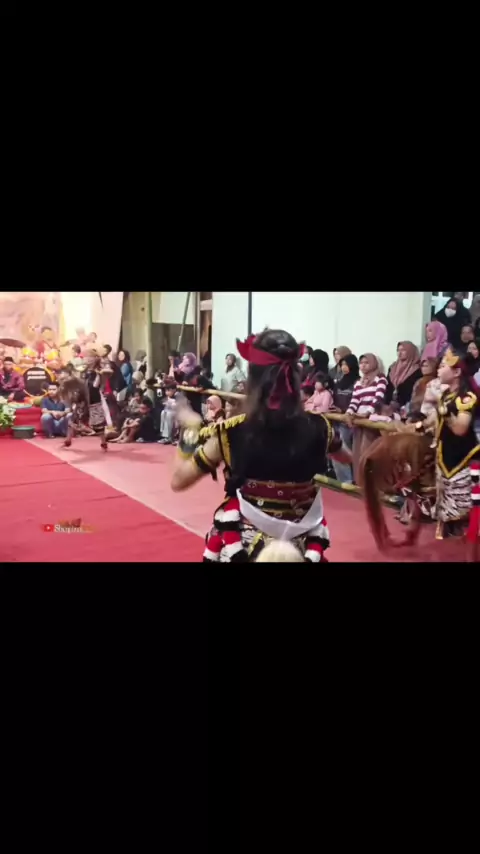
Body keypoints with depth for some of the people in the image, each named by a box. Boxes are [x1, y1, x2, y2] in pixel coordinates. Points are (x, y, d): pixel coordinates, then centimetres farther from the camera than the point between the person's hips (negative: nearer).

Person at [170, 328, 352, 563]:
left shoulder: (230, 433, -18)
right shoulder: (317, 428, -12)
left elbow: (179, 481, -7)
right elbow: (347, 457, 11)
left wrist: (191, 429, 3)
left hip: (243, 546, -2)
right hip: (301, 544, 2)